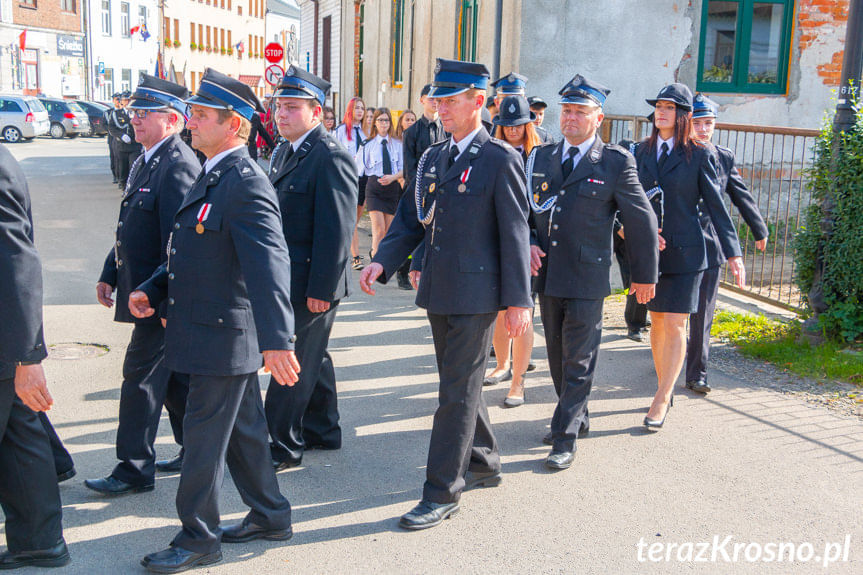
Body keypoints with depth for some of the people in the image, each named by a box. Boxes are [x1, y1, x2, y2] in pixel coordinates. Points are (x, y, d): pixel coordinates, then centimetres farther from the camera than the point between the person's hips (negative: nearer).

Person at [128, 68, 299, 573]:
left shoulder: (246, 182, -21)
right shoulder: (212, 176, 11)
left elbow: (269, 263, -34)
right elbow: (191, 251, 20)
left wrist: (277, 339, -43)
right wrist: (152, 290, 8)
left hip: (222, 338, -10)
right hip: (224, 335, 10)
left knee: (204, 438, 3)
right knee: (243, 431, 20)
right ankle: (271, 516, 35)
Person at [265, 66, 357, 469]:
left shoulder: (331, 157, -18)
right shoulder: (285, 153, 13)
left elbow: (335, 231, -22)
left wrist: (320, 289, -22)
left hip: (310, 284, -10)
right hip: (287, 280, 10)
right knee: (311, 358, 19)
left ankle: (283, 447, 11)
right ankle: (323, 431, 34)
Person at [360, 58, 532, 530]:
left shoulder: (500, 160, -10)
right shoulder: (432, 158, 11)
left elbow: (514, 233, -11)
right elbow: (411, 218, 13)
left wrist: (519, 300, -13)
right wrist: (383, 261, -2)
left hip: (475, 295, -7)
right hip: (438, 292, 7)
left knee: (458, 391, -2)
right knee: (460, 382, 19)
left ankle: (443, 492, 7)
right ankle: (483, 463, 37)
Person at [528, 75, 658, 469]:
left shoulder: (616, 163, -6)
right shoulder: (541, 157, 7)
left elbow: (643, 222, 0)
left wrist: (644, 275, 3)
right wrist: (528, 243, -4)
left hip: (587, 279, -5)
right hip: (547, 274, 5)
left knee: (578, 362, -1)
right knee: (557, 357, 16)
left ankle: (565, 439, 7)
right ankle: (577, 417, 35)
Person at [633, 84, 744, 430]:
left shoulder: (700, 154, -2)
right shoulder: (642, 151, 9)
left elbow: (716, 205, -2)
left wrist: (733, 253, -5)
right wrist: (639, 235, -9)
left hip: (684, 250, -4)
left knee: (674, 324, -5)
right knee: (657, 321, 11)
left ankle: (661, 401, 1)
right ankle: (666, 389, 25)